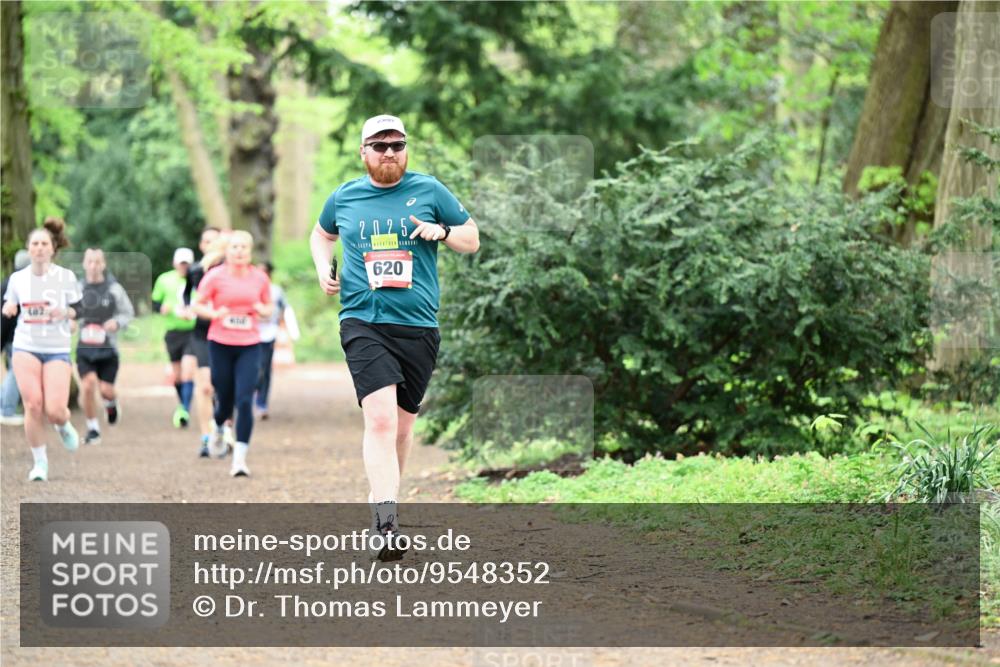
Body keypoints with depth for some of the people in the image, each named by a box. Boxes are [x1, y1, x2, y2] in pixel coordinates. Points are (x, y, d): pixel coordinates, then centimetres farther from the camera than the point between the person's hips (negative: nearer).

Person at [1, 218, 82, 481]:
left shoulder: (66, 277, -1)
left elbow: (78, 310, 4)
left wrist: (63, 312, -17)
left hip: (58, 350, -1)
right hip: (25, 348, 1)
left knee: (55, 410, -12)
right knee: (33, 404, -11)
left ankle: (64, 426, 27)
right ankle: (39, 462, 5)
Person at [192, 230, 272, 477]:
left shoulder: (260, 278, 2)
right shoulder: (215, 276, -4)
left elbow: (268, 309, 15)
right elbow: (197, 304, 3)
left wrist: (261, 309, -7)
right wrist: (215, 314, -15)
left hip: (249, 346, 1)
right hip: (220, 344, -1)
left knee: (244, 400, -12)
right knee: (225, 399, 8)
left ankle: (240, 458, -8)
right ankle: (218, 429, 45)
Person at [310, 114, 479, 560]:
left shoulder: (429, 192, 7)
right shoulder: (344, 197, 9)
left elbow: (472, 240, 14)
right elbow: (322, 234, 30)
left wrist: (443, 231, -7)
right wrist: (323, 268, 10)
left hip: (418, 326, 2)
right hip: (363, 323, -2)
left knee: (402, 423, 11)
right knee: (380, 418, -19)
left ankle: (383, 496, 35)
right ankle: (385, 527, -27)